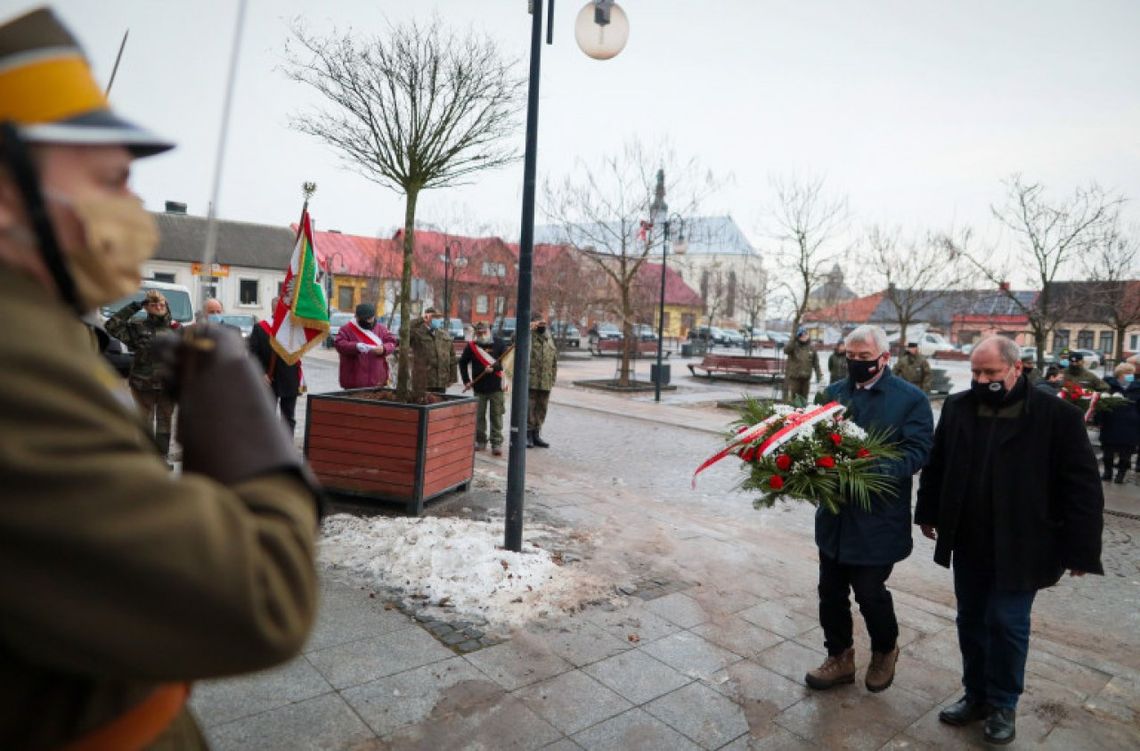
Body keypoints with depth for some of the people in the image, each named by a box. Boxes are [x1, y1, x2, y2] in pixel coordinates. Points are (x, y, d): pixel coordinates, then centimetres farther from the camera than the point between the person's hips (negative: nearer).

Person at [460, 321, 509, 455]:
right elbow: (463, 363, 15)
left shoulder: (499, 343, 0)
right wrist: (466, 381, 9)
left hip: (496, 387, -2)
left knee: (496, 416, 0)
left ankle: (497, 443, 5)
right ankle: (480, 441, 21)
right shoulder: (471, 346, 4)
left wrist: (494, 367, -20)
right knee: (479, 416, 8)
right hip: (479, 388, 2)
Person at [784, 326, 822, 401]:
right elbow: (786, 350, -25)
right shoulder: (793, 346, -2)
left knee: (803, 400, 11)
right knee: (791, 399, -7)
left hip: (806, 378, 4)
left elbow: (816, 363, 15)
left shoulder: (811, 348, 9)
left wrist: (819, 375, 9)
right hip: (793, 378, -4)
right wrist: (794, 340, -29)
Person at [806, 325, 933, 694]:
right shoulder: (834, 393, 9)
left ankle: (884, 652, 34)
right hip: (834, 514, 5)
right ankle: (840, 658, 32)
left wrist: (875, 470, -27)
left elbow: (917, 451, -12)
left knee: (869, 592, 4)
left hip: (878, 518, -4)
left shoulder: (911, 398, -5)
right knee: (830, 591, 11)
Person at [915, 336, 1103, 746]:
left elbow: (1083, 487, -9)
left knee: (1007, 624, 5)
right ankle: (976, 695, 32)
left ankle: (1003, 705, 26)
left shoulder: (1058, 415, -11)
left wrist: (1079, 550, -10)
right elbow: (936, 464, 11)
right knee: (970, 621, 14)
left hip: (1019, 547, -4)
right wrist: (928, 513, 14)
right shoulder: (957, 407, 1)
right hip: (968, 542, 4)